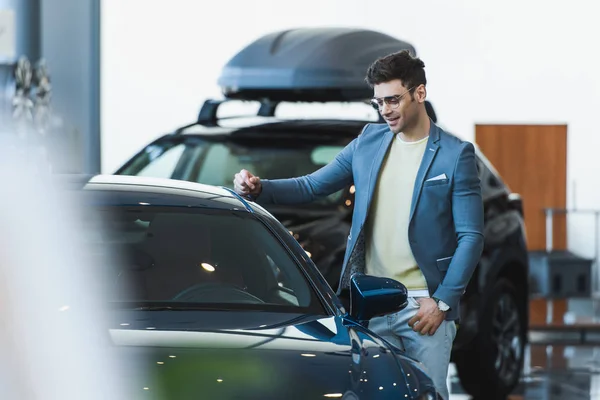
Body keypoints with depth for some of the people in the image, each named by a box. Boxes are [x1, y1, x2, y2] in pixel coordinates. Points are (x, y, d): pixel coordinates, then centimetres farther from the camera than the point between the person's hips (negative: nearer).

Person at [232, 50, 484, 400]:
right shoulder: (369, 142, 10)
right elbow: (311, 187, 14)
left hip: (424, 305, -4)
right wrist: (258, 189, -4)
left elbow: (471, 236, -5)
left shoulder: (456, 155, -3)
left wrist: (442, 302, -11)